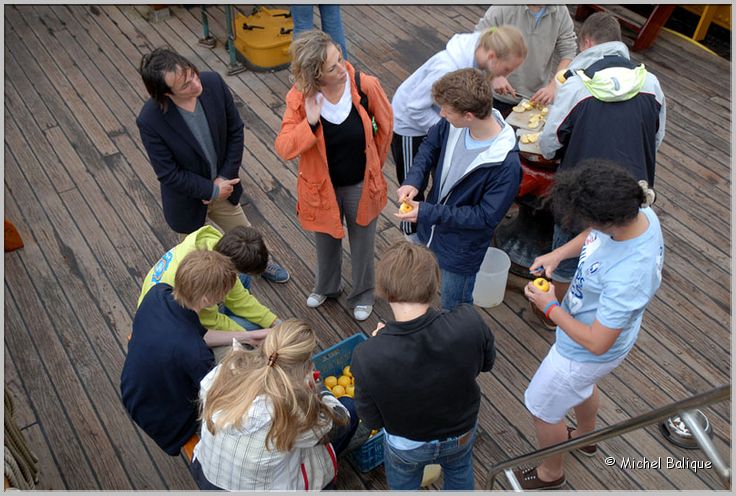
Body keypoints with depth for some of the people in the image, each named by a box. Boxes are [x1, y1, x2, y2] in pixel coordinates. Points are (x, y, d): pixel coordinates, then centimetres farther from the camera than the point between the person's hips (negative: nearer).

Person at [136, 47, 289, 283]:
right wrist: (212, 190, -18)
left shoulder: (213, 83, -22)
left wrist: (225, 178, -12)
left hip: (222, 186, 4)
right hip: (187, 201, -4)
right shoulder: (150, 121, -32)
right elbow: (168, 173, -23)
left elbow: (235, 131, -9)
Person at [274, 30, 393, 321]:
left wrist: (375, 163, 6)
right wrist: (310, 123, -37)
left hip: (361, 185, 0)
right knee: (326, 242, 26)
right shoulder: (299, 97, -22)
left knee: (362, 245, 21)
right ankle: (326, 287, 57)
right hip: (322, 187, 1)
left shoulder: (366, 86, -22)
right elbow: (283, 149, -22)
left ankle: (362, 295, 49)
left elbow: (385, 125, -3)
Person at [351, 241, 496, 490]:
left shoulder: (367, 357, -38)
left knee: (403, 487, 35)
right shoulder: (469, 323, -35)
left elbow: (371, 420, -19)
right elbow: (486, 363, -11)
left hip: (406, 446, -1)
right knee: (460, 476, 37)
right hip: (462, 432, 2)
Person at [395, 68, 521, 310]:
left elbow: (486, 217, -26)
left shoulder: (506, 164, -34)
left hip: (462, 248, -6)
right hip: (430, 228, 7)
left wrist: (428, 213, -28)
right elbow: (430, 145, 4)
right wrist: (413, 180, -15)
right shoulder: (452, 124, -17)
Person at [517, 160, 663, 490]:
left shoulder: (628, 277, -45)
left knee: (542, 409, 18)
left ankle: (551, 473, 48)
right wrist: (557, 254, -11)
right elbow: (593, 236, 4)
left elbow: (597, 344, -33)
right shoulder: (638, 212, -20)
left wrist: (550, 307, -22)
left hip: (587, 352, -8)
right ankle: (585, 437, 67)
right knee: (582, 385, 36)